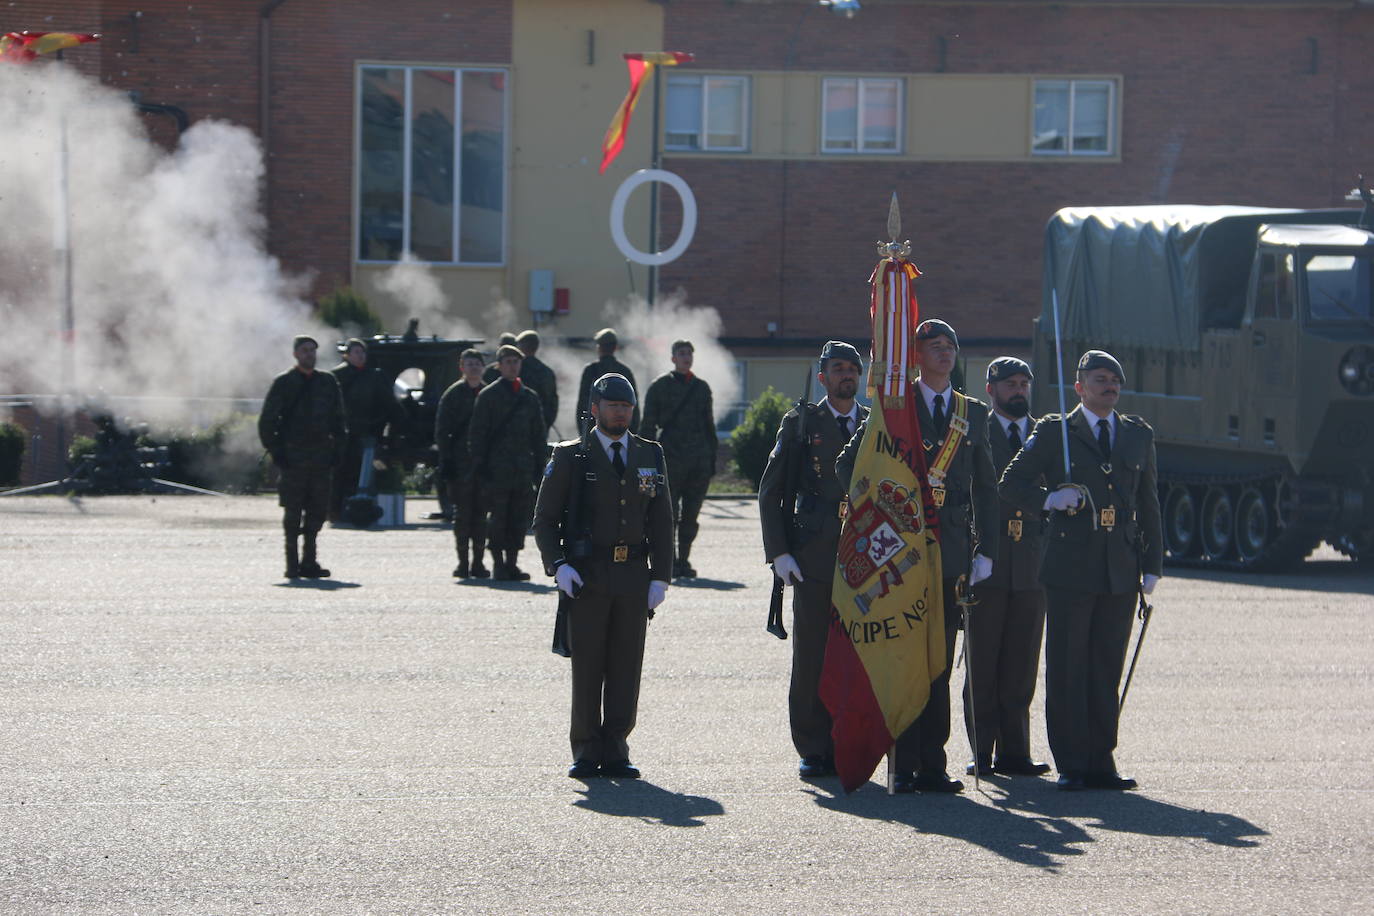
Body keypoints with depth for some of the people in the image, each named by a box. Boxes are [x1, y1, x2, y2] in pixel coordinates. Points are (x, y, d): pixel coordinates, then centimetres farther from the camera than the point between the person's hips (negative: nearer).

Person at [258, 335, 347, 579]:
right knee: (292, 512, -3)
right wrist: (276, 453, -7)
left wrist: (336, 451, 8)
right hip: (292, 456, -4)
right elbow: (266, 421, 0)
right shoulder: (283, 383, 0)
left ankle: (309, 561, 11)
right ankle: (292, 563, 2)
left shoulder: (328, 382, 12)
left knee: (318, 511, 3)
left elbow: (339, 420, 18)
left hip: (322, 457, 4)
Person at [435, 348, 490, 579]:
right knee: (462, 511, -2)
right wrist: (446, 462, -8)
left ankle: (478, 562, 7)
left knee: (481, 512, 3)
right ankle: (463, 562, 2)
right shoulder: (453, 394, 1)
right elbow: (441, 431, 0)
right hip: (460, 463, -3)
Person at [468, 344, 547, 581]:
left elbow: (538, 436, 18)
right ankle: (498, 564, 2)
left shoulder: (530, 397, 14)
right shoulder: (488, 395, 0)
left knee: (520, 519, 3)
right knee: (498, 517, -5)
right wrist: (480, 467, -9)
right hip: (496, 470, -4)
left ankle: (511, 564, 10)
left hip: (523, 470, 4)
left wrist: (539, 468, 11)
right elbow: (477, 434, -2)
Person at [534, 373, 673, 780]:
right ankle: (586, 753, 5)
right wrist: (558, 565, -12)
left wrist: (660, 576, 3)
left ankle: (615, 751, 7)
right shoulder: (570, 457, 3)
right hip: (587, 576, -3)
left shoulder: (650, 456, 12)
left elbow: (661, 522, 13)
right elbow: (544, 519, 3)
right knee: (587, 666, -2)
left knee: (626, 666, 1)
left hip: (634, 575, 3)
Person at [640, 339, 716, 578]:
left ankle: (683, 560, 13)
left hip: (699, 460, 4)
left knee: (691, 516, 5)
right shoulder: (660, 386, 2)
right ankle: (669, 561, 1)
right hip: (671, 458, -4)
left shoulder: (701, 388, 15)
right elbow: (648, 425, 1)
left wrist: (712, 457, 15)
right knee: (669, 514, -5)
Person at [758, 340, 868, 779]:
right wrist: (779, 552, -4)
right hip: (814, 558, -2)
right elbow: (771, 492, 6)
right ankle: (813, 750, 5)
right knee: (811, 658, -2)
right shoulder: (800, 423, 7)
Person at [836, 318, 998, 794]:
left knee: (940, 663, 4)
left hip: (951, 552, 3)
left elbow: (985, 488, 15)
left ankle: (933, 766, 7)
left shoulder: (974, 414, 15)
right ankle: (905, 767, -3)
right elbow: (849, 465, 6)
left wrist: (985, 552, 9)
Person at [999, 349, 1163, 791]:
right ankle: (1070, 766, 2)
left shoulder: (1139, 435, 15)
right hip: (1070, 569, -3)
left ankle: (1100, 762, 10)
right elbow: (1011, 484, 4)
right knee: (1067, 671, -2)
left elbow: (1148, 504, 17)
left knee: (1107, 670, 5)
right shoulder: (1054, 431, 3)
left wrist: (1151, 565, 10)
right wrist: (1048, 499, -15)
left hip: (1120, 572, 3)